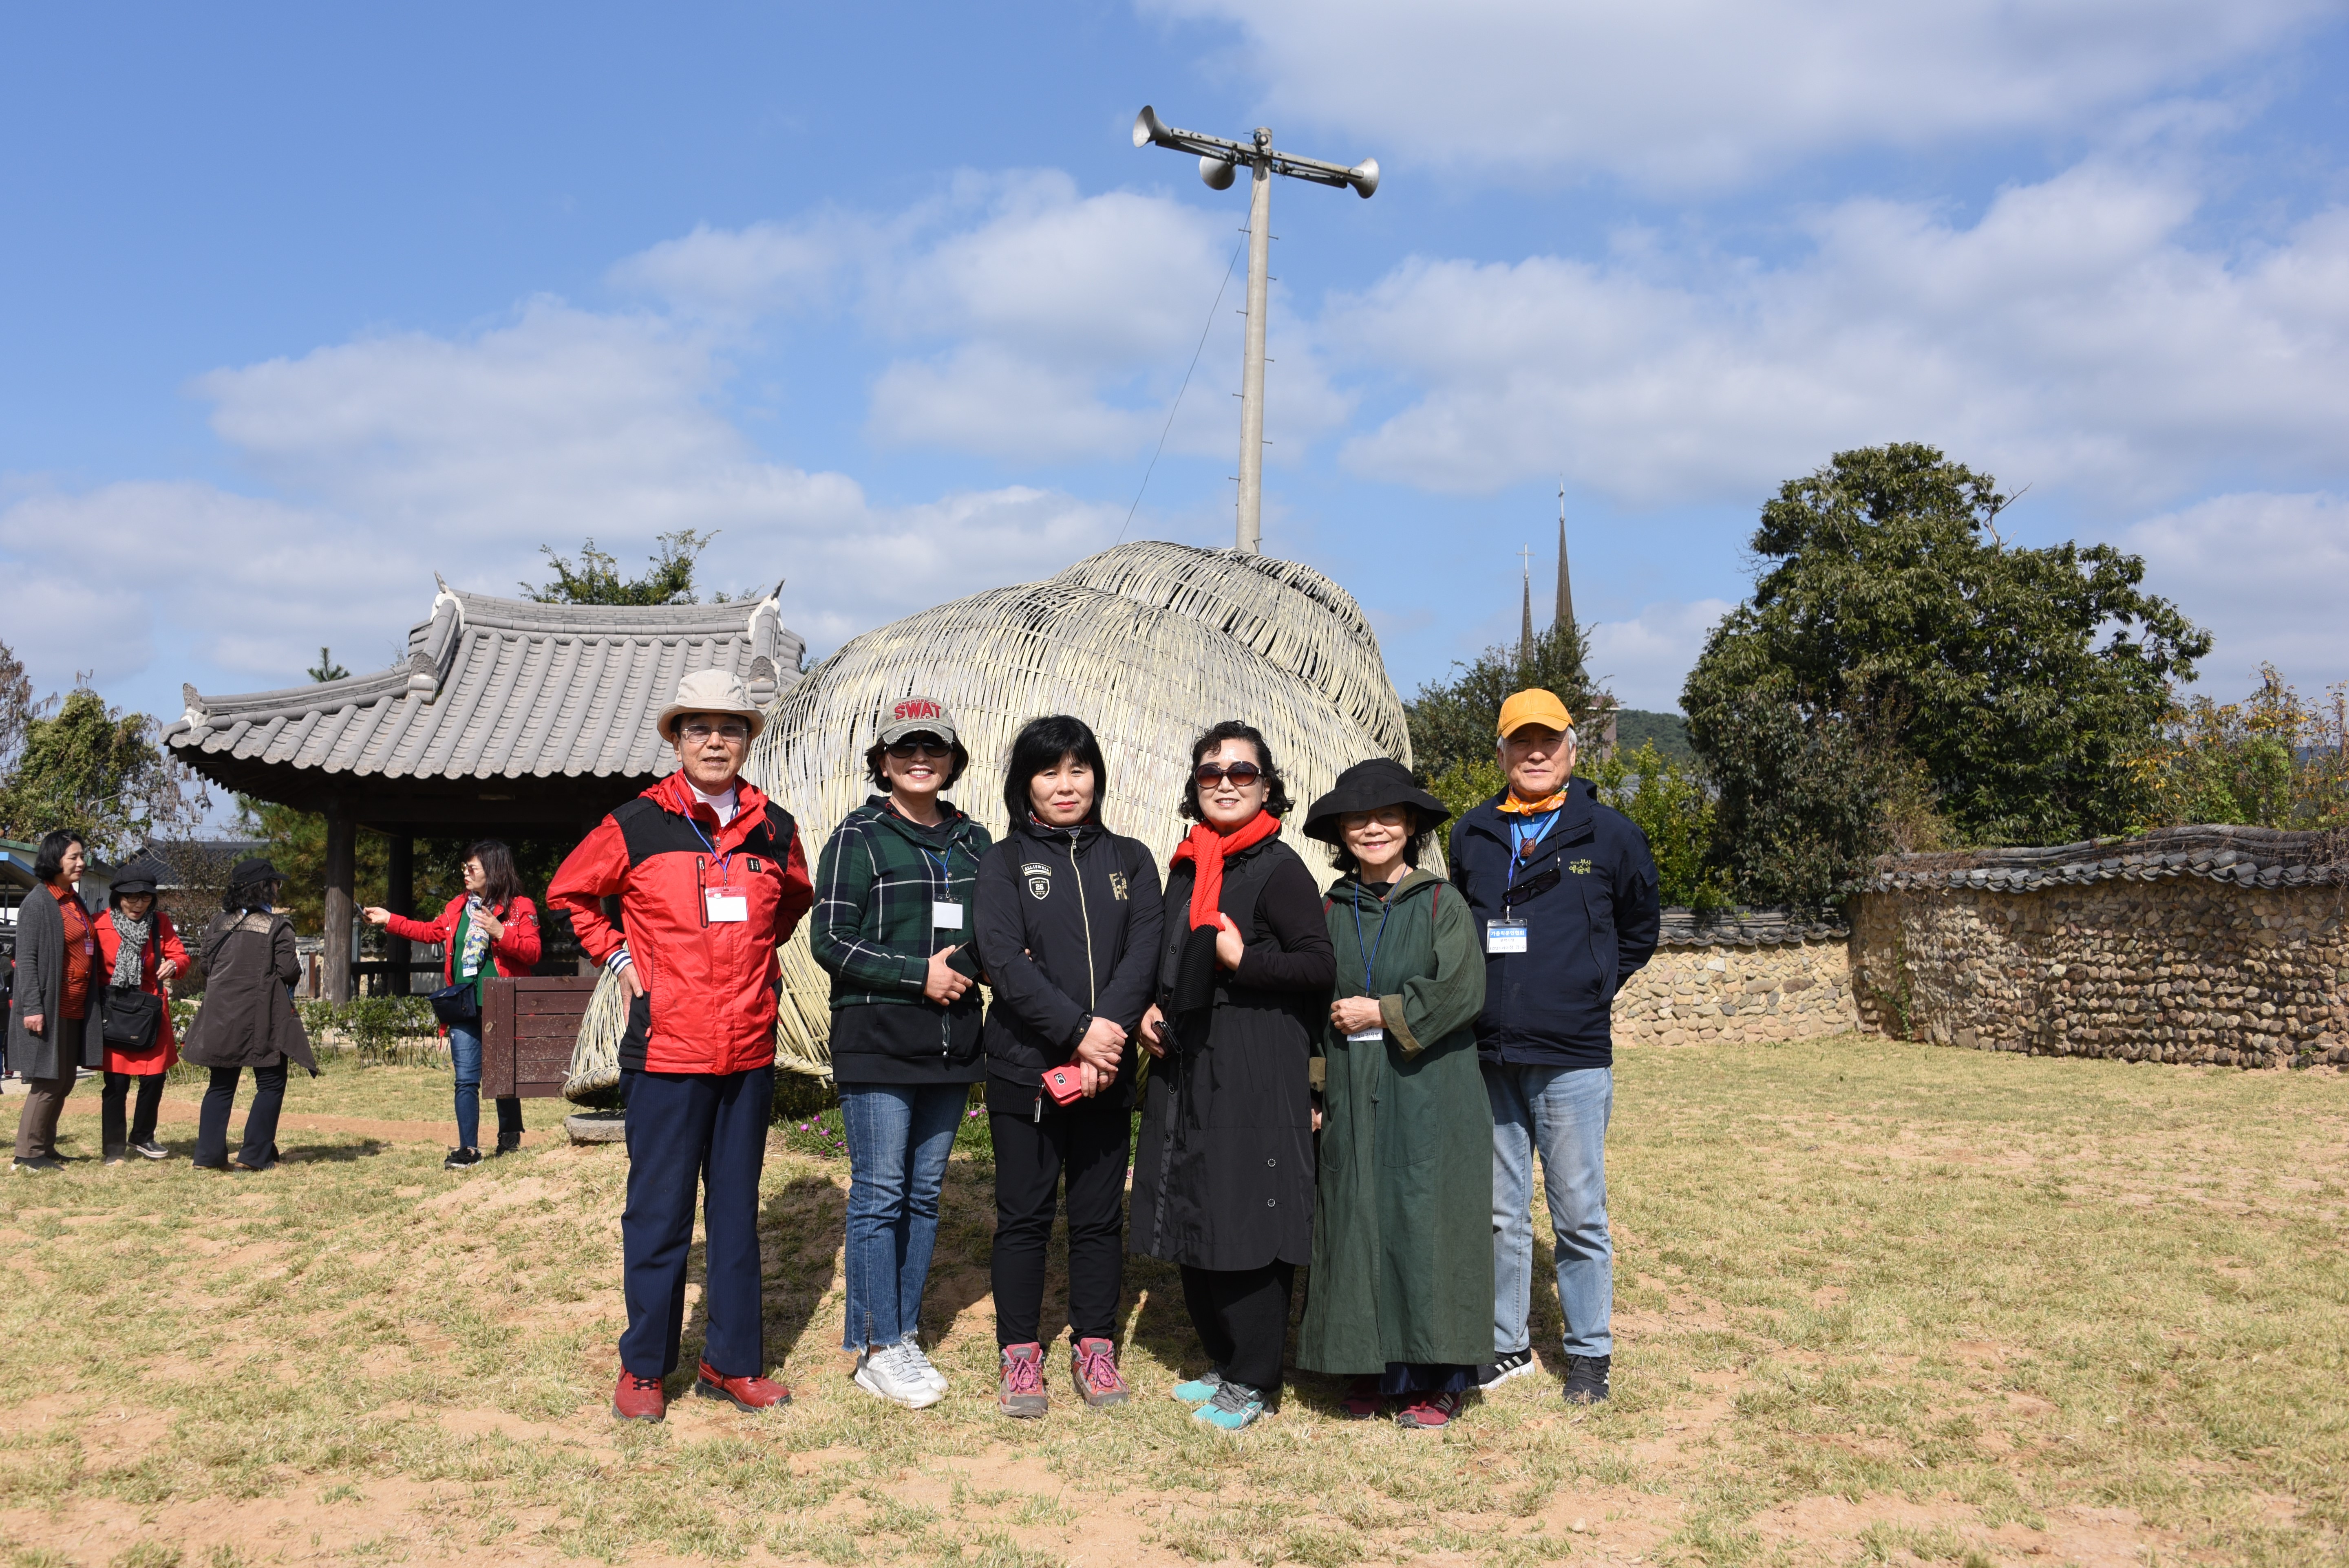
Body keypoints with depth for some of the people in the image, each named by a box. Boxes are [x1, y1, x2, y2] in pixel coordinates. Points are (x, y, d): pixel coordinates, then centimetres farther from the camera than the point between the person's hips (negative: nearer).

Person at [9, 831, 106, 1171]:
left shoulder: (75, 902, 15)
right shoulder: (38, 903, -10)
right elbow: (26, 960, -14)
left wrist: (92, 1006, 15)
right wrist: (32, 1008, -20)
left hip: (76, 1010, 8)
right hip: (49, 1010, -8)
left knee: (65, 1080, 11)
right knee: (48, 1081, -5)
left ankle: (46, 1148, 20)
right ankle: (28, 1153, 4)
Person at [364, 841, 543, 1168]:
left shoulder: (520, 908, -4)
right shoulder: (458, 907, 15)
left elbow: (532, 952, -11)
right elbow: (431, 932, 26)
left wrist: (500, 933, -22)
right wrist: (389, 920, 26)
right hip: (464, 1007, 5)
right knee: (466, 1080, 2)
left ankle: (509, 1138, 23)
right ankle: (468, 1149, 6)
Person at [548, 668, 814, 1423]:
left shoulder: (775, 829, 6)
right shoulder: (636, 825, -3)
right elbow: (570, 892, 11)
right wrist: (620, 959, 3)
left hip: (750, 1050, 3)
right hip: (665, 1048, -3)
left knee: (738, 1206, 11)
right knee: (659, 1211, 4)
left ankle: (733, 1361, 22)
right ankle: (644, 1367, 18)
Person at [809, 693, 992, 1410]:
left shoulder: (973, 842, 12)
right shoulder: (858, 838, -3)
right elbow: (831, 941, -8)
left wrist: (963, 965, -5)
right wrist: (919, 974, -14)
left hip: (952, 1041, 5)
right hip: (877, 1041, -5)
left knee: (925, 1192, 11)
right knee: (880, 1195, -2)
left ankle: (903, 1332, 22)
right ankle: (877, 1350, 7)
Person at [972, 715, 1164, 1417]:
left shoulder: (1129, 860, 11)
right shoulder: (1004, 862, 4)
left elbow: (1144, 953, 0)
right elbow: (1003, 959, -9)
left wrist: (1109, 1029, -17)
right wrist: (1078, 1031, -18)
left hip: (1107, 1069, 2)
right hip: (1024, 1067, -2)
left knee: (1099, 1215, 8)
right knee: (1024, 1214, 4)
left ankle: (1095, 1346, 21)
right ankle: (1019, 1353, 16)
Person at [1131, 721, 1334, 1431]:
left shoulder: (1278, 868, -9)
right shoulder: (1188, 866, 13)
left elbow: (1319, 967, -14)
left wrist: (1242, 959, -18)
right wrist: (1155, 1011, 7)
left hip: (1256, 1073, -8)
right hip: (1187, 1069, 8)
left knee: (1248, 1224, -2)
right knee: (1192, 1219, 13)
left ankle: (1254, 1382, 12)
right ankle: (1223, 1362, 29)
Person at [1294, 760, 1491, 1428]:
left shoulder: (1441, 902, -1)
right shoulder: (1332, 910, 8)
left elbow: (1462, 991, -12)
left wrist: (1381, 1012, -10)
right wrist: (1316, 1091, 5)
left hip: (1428, 1094, -3)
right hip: (1352, 1102, 3)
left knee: (1427, 1222, -1)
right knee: (1357, 1227, 5)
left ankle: (1437, 1378, 11)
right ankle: (1371, 1366, 18)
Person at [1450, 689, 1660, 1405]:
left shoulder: (1610, 833, 1)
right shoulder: (1472, 834, 8)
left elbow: (1640, 928, 13)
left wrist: (1590, 991, 6)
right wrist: (1478, 999, 10)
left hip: (1573, 1059, -3)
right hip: (1486, 1057, 3)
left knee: (1579, 1214, 4)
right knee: (1501, 1213, 12)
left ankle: (1590, 1353, 17)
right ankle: (1507, 1344, 24)